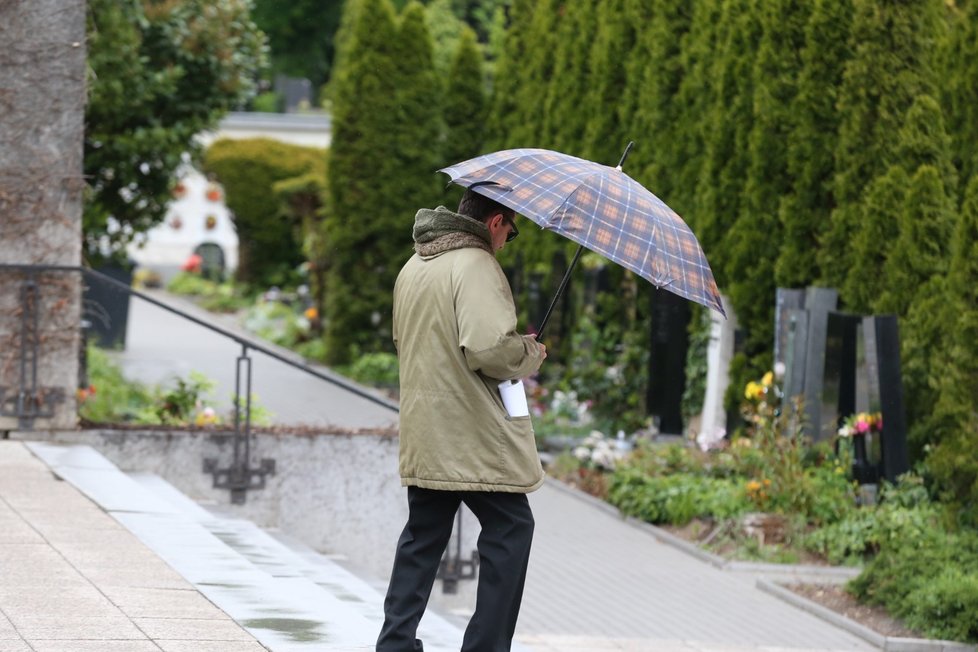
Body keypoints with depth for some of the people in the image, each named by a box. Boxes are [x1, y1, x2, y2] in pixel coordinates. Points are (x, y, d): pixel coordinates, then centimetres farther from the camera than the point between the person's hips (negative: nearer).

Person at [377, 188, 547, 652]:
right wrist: (531, 354, -7)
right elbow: (488, 348, -26)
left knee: (422, 537, 15)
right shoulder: (477, 266, -15)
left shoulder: (412, 268, 14)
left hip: (422, 435, 8)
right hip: (476, 439, -8)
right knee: (509, 529, 2)